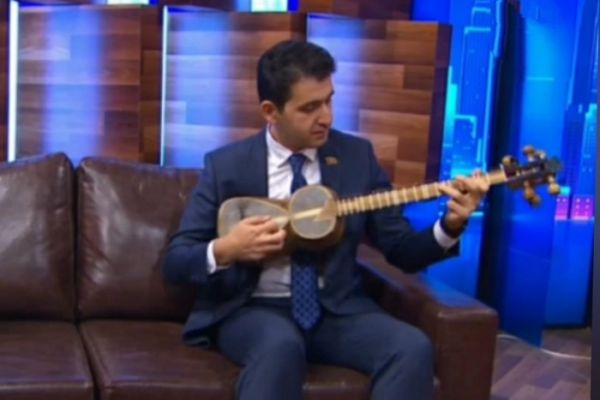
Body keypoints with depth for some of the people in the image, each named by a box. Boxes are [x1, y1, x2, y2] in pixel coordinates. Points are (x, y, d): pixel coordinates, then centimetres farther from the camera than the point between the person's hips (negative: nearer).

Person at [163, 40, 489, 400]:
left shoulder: (357, 155, 4)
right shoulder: (226, 165, -2)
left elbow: (401, 250, 5)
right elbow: (176, 261, 0)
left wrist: (450, 225, -14)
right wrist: (224, 251, -20)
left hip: (337, 309, 3)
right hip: (252, 310, -2)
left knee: (413, 347, -26)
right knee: (281, 346, -37)